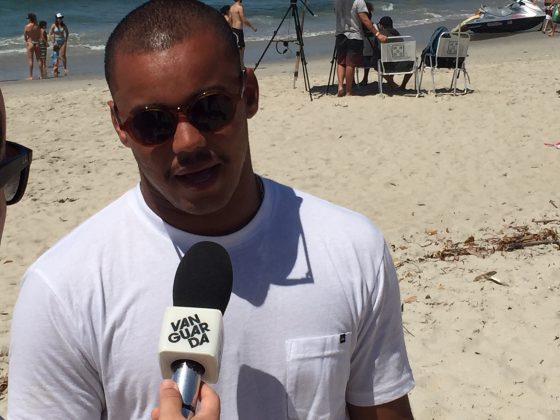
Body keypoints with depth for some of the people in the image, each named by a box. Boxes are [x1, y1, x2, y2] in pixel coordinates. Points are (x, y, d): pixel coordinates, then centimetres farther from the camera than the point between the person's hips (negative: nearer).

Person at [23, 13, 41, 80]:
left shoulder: (27, 26, -7)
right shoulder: (37, 26, 1)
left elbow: (25, 37, -1)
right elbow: (40, 36, 4)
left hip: (30, 43, -3)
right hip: (37, 43, 3)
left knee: (30, 60, -1)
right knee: (38, 59, 9)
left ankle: (30, 76, -3)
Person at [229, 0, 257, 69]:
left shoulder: (231, 7, 11)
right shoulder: (239, 7, -13)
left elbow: (230, 20, 13)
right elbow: (244, 20, -14)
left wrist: (231, 30, 20)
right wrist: (252, 27, -5)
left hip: (233, 29, 9)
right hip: (238, 30, -9)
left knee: (242, 47, 16)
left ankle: (242, 66, 20)